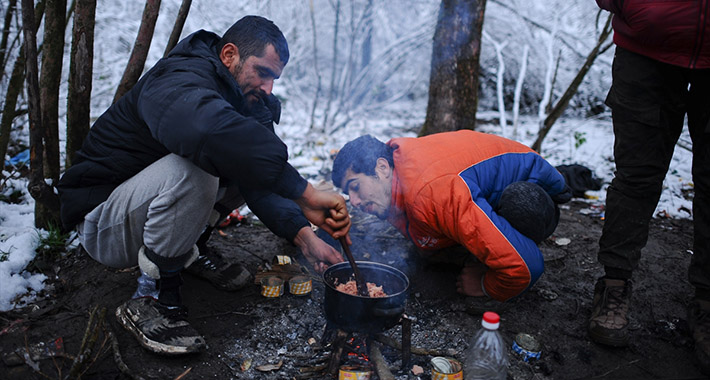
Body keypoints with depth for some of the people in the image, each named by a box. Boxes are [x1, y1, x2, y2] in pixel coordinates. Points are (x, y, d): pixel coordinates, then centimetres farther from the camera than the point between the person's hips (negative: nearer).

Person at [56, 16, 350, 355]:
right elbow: (210, 130, -50)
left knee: (249, 166, 3)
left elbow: (262, 183, -6)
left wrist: (303, 234, -22)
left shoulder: (244, 101, 2)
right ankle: (152, 301, -19)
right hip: (102, 223, -8)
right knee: (192, 169, -35)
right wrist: (304, 194, -50)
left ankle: (188, 252, 10)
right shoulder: (179, 81, -25)